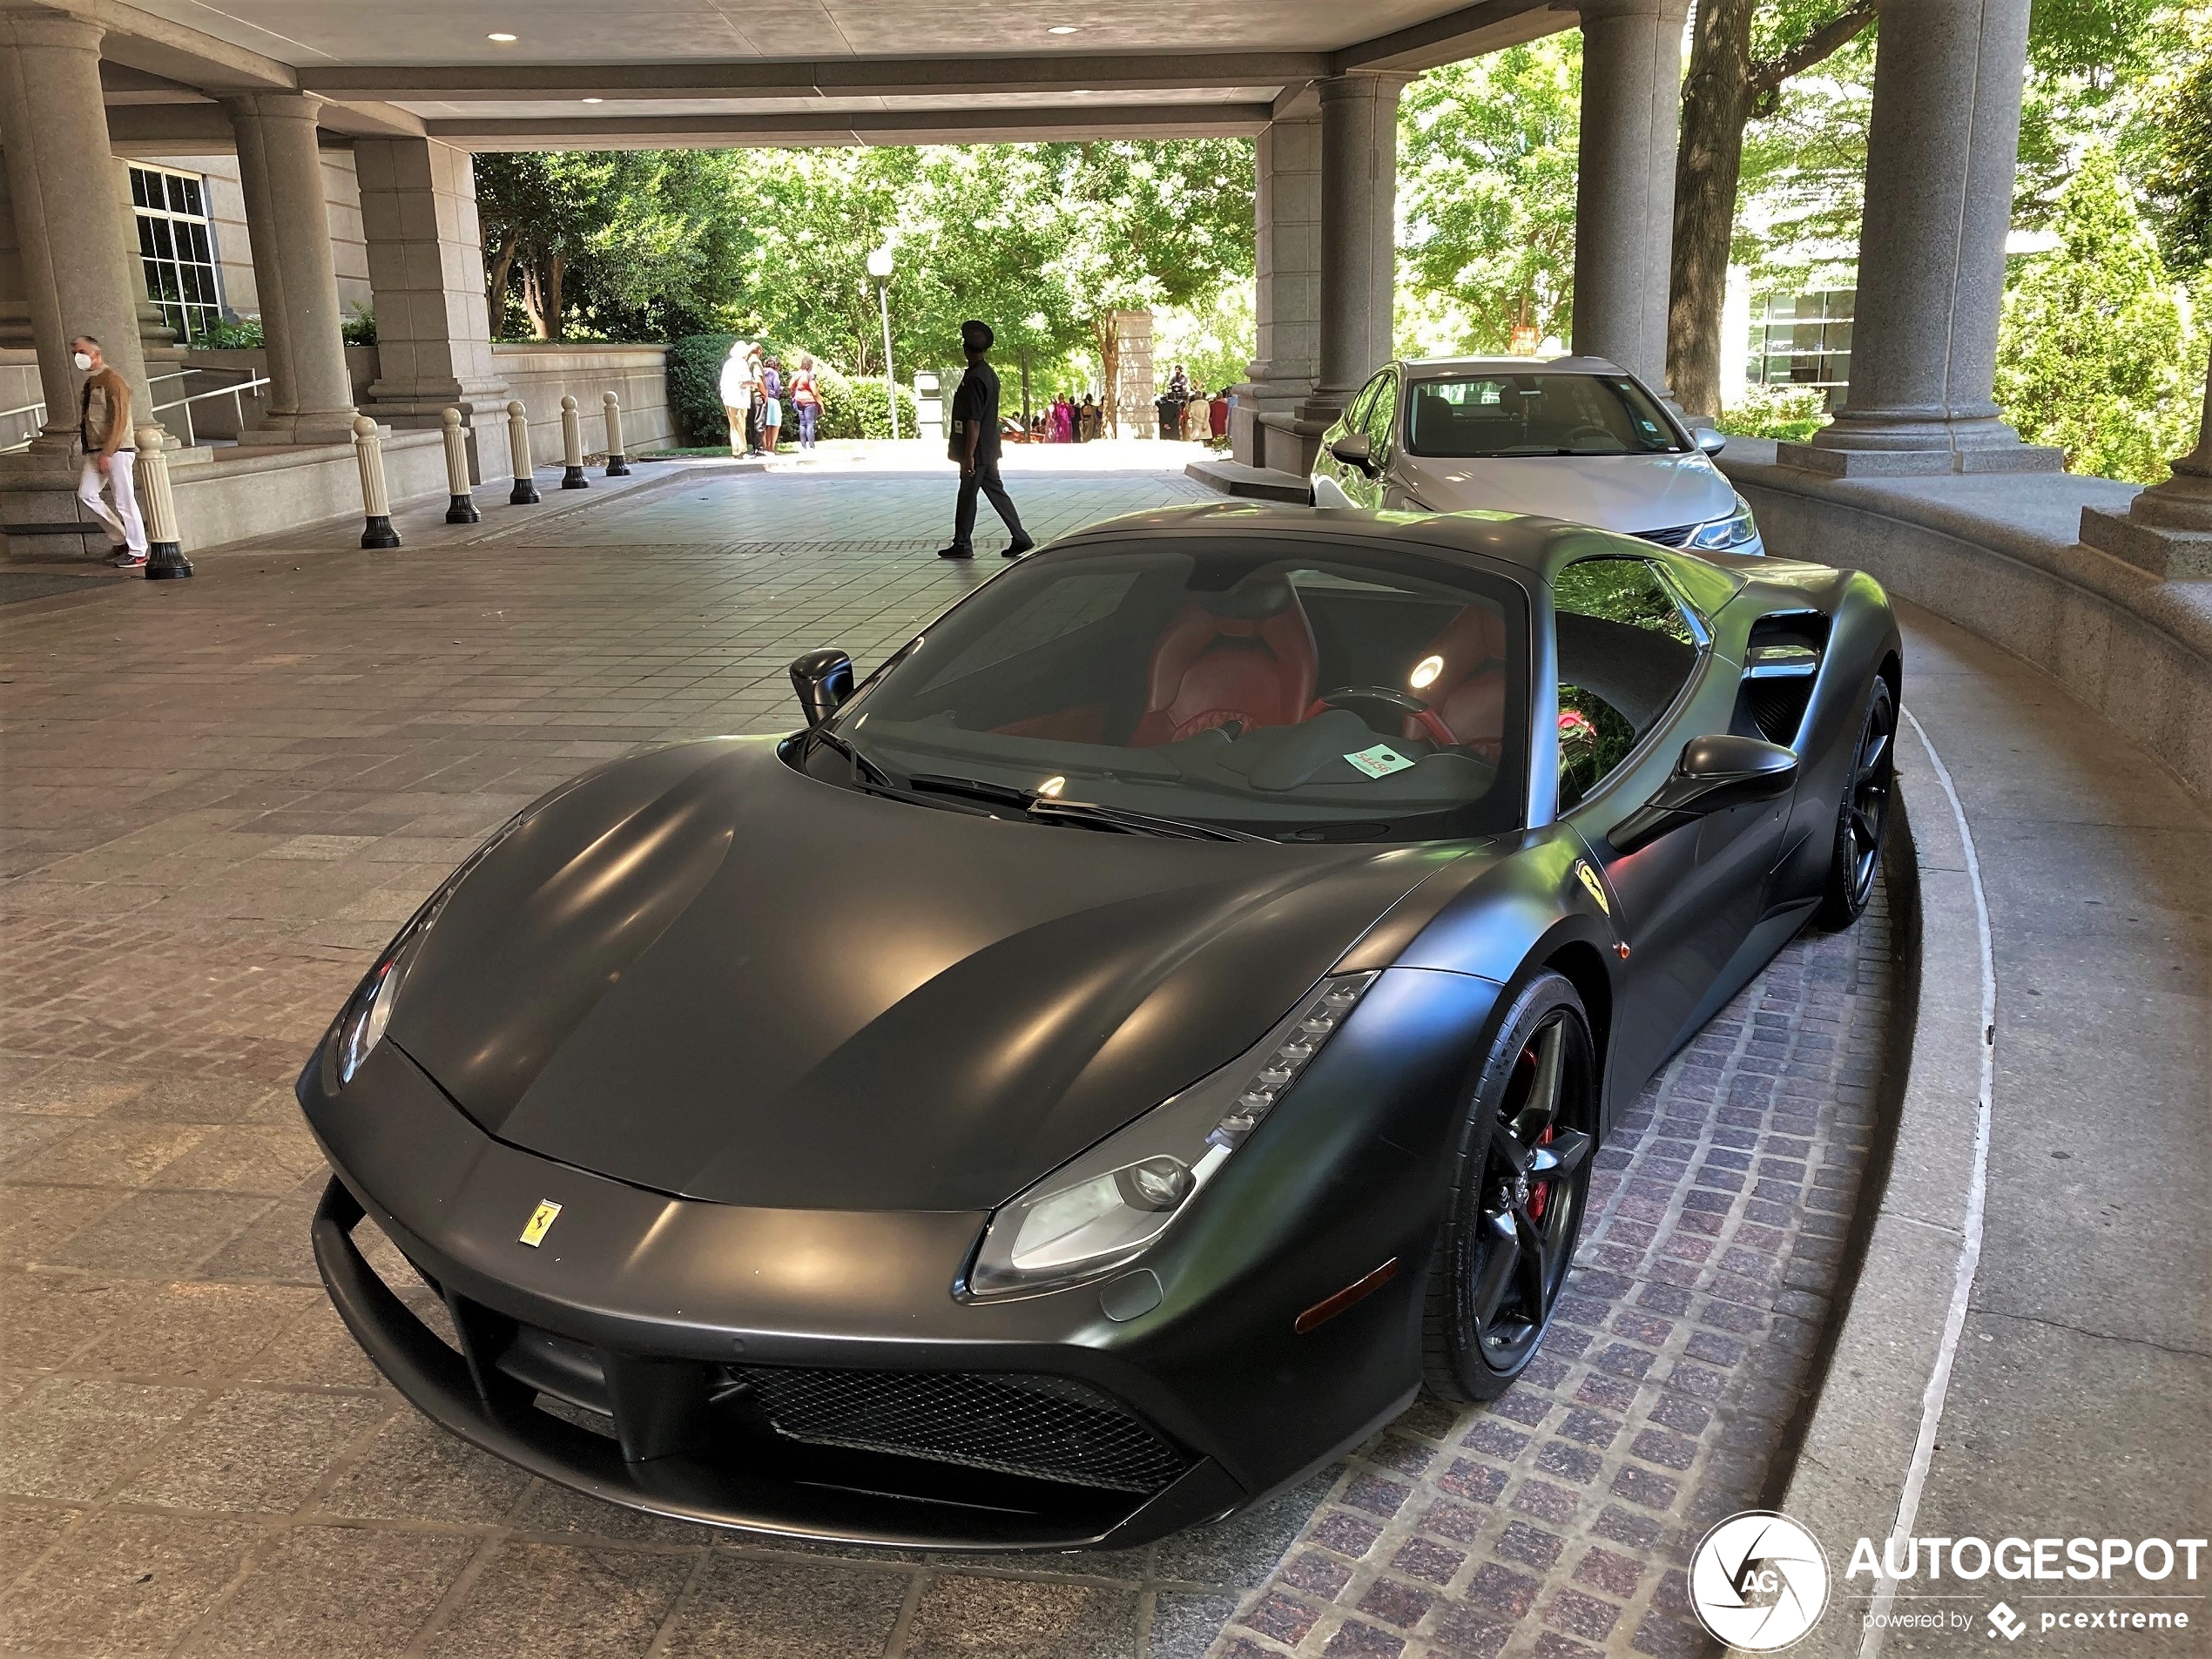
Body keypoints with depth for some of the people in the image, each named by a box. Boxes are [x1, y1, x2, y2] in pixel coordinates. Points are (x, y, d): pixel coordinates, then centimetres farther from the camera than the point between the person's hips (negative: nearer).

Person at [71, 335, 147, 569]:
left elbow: (119, 420, -16)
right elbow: (86, 421, 20)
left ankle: (138, 553, 1)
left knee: (125, 501, -5)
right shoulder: (88, 383, 17)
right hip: (95, 450, 8)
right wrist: (94, 452, 14)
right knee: (86, 494, 0)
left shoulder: (112, 380, -9)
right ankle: (121, 538, 12)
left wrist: (107, 453, -20)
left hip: (116, 450, -8)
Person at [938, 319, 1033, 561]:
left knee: (967, 496, 0)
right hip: (989, 449, 9)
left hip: (977, 450, -9)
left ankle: (962, 545, 9)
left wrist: (969, 455, -21)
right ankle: (1020, 538, 13)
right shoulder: (989, 374, 10)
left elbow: (973, 421, -22)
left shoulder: (974, 379, -20)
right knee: (996, 492, 12)